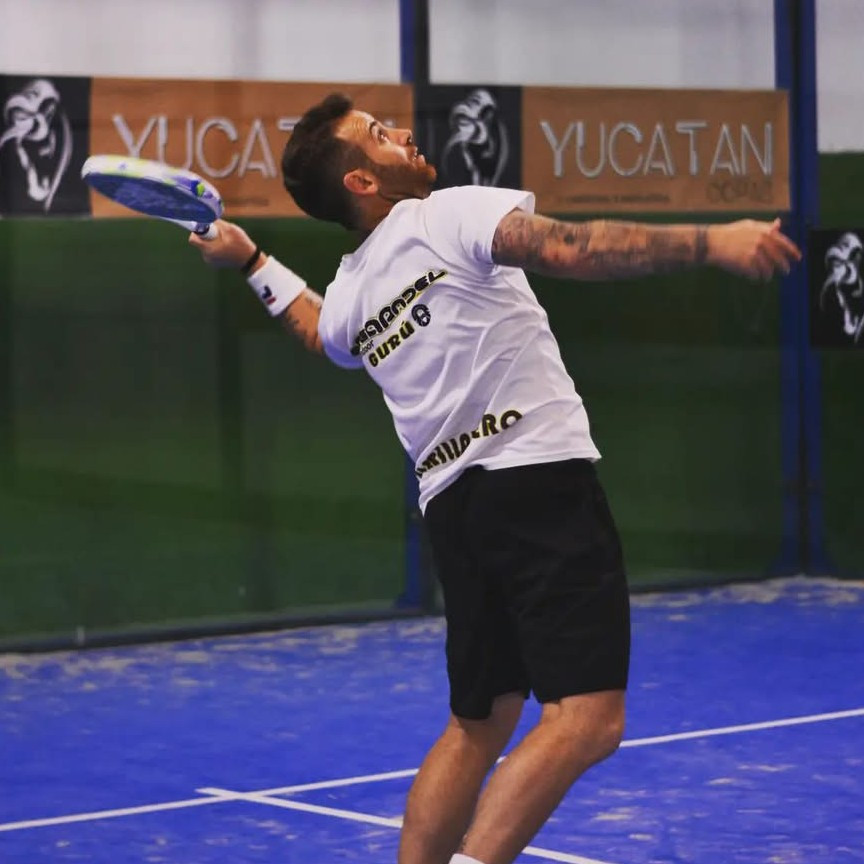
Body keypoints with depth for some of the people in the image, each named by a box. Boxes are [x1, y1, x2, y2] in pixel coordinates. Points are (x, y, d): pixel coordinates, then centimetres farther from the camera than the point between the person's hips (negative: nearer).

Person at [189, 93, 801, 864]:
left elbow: (321, 330, 43)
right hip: (541, 482, -8)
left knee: (477, 726, 18)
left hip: (456, 506, 8)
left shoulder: (348, 296, 17)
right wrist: (711, 242, -26)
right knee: (588, 719, -14)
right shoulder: (447, 215, -4)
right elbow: (566, 250, -21)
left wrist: (252, 261, 55)